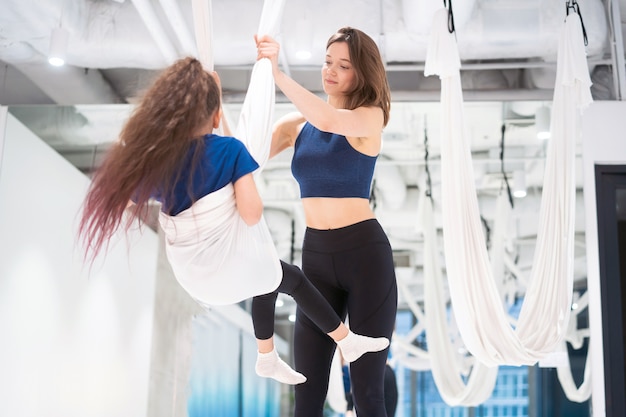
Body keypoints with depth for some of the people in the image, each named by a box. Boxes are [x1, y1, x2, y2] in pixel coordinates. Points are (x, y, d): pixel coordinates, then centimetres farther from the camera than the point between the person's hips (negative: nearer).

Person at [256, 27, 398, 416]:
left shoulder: (371, 116, -5)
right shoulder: (296, 123, 8)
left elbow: (329, 120, -26)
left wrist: (277, 72, -28)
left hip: (365, 253, -4)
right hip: (315, 255, 4)